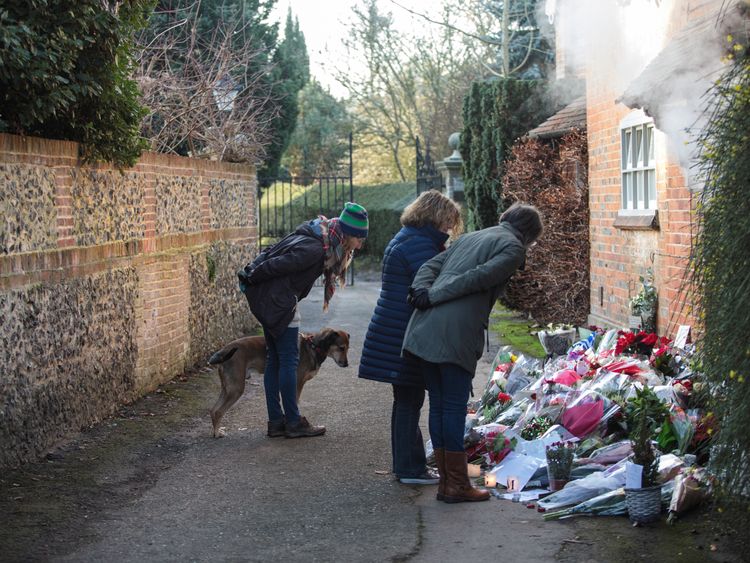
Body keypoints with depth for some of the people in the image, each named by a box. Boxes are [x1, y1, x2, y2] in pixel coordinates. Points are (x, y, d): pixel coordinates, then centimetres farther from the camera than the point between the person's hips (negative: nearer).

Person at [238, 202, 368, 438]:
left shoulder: (319, 240, 9)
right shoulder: (313, 249, -23)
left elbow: (271, 253, 14)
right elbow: (276, 265, -20)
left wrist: (250, 275, 12)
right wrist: (250, 278, -5)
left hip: (267, 302, 10)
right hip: (278, 304, -10)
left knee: (274, 360, 11)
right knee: (289, 359, -3)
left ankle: (276, 421, 16)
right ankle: (293, 422, 3)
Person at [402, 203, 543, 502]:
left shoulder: (470, 236, 27)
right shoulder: (514, 248, 2)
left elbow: (431, 265, 17)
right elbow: (479, 277, -12)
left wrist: (421, 290, 0)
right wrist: (432, 297, -10)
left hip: (425, 329, 7)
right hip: (456, 334, -7)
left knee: (438, 404, 12)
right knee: (454, 407, -1)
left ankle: (446, 481, 19)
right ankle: (457, 485, 5)